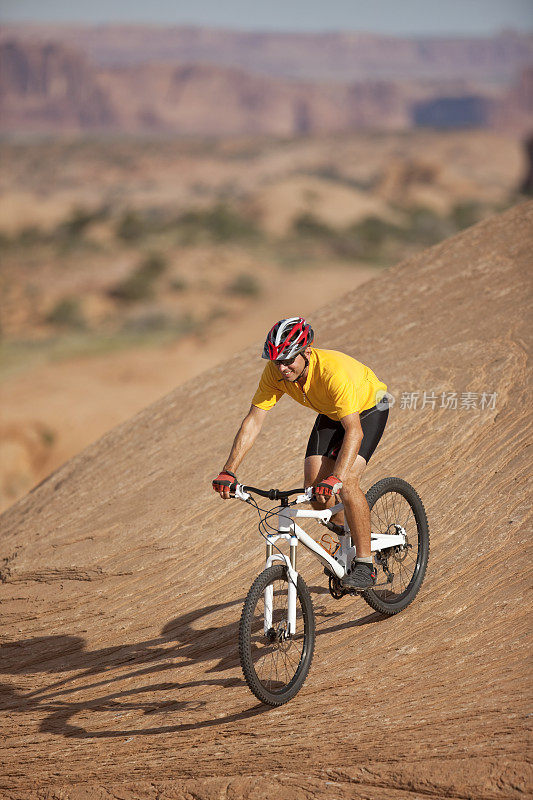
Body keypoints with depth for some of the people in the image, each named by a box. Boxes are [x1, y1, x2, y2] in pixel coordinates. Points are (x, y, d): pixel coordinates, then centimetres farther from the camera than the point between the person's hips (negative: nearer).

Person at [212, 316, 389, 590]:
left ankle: (365, 564, -13)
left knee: (346, 481, -25)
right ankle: (349, 538, 21)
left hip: (368, 406, -6)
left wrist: (335, 478, -55)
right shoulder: (274, 372, -25)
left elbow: (354, 431, -44)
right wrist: (228, 472, -32)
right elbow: (253, 420, -23)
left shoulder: (333, 370, -41)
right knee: (314, 486, -9)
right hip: (330, 413, 6)